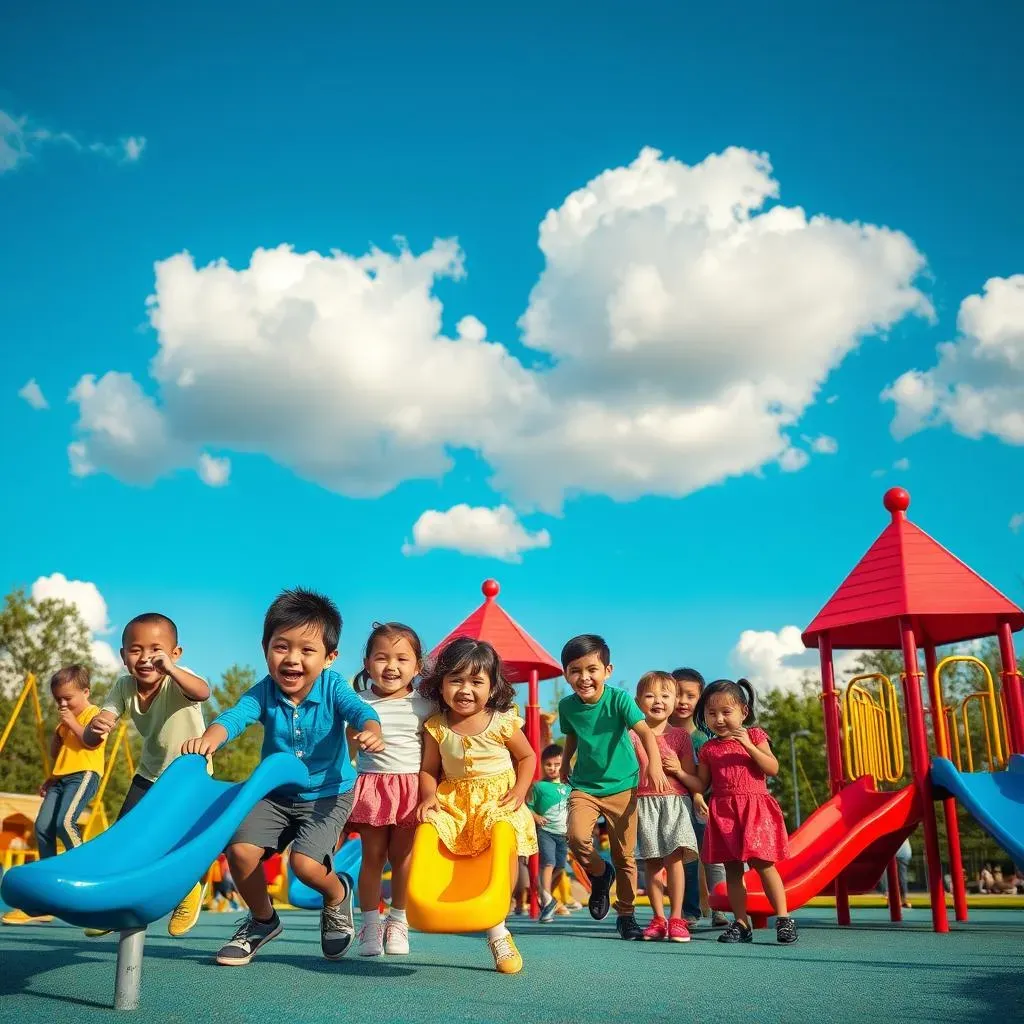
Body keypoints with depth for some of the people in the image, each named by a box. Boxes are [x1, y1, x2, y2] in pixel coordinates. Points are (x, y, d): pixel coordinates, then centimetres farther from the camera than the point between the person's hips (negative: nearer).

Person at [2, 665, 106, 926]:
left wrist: (72, 722, -12)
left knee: (64, 821, -27)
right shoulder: (66, 720, 23)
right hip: (61, 777, 9)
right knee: (42, 826, -4)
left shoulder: (95, 714, -1)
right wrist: (57, 734, 13)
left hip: (84, 774, -8)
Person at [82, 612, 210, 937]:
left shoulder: (177, 680, -29)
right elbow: (90, 740, -24)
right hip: (150, 774, 5)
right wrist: (94, 729, -49)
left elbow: (202, 692, -54)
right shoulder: (123, 687, -16)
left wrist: (171, 670, -73)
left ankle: (190, 889, 22)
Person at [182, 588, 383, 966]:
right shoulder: (264, 692, -14)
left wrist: (371, 732, -59)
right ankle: (262, 920, 16)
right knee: (239, 849, -14)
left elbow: (360, 710, -34)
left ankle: (338, 895, 17)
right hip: (275, 792, 3)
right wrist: (209, 738, -53)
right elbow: (234, 716, -31)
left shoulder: (333, 688, -18)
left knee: (305, 863, -22)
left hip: (328, 794, -3)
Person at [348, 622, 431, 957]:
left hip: (412, 788, 0)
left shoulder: (423, 707, 2)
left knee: (402, 856, 6)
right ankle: (370, 924, 14)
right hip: (372, 785, 0)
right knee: (372, 856, 6)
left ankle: (397, 922, 20)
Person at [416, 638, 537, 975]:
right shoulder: (436, 727, -1)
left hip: (498, 798, -2)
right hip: (454, 801, 2)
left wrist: (520, 789, -7)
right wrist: (429, 796, -13)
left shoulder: (503, 722, -4)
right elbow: (429, 770, 7)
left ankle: (497, 929, -14)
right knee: (429, 829, -27)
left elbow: (527, 757, 9)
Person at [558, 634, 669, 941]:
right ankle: (600, 875, 10)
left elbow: (644, 732, -31)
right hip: (584, 786, 2)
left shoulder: (619, 699, -18)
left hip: (622, 787, -2)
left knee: (624, 856, 5)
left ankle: (626, 916, 27)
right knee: (577, 837, -23)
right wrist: (565, 763, 15)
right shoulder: (567, 706, -7)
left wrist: (655, 764, -46)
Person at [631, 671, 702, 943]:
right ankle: (658, 918, 11)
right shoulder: (634, 735, 5)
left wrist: (679, 770, -10)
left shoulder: (680, 736, 7)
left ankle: (676, 919, -6)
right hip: (644, 803, 1)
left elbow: (696, 784, 9)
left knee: (674, 857, -12)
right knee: (652, 861, 2)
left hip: (675, 801, 0)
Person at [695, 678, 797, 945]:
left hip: (754, 808, -3)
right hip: (723, 812, 4)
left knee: (762, 863, -8)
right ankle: (741, 923, 11)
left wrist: (749, 746, -16)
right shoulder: (708, 749, 11)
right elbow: (701, 784, 11)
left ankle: (784, 919, 0)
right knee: (732, 869, 5)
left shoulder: (754, 736, 3)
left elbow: (773, 768, -6)